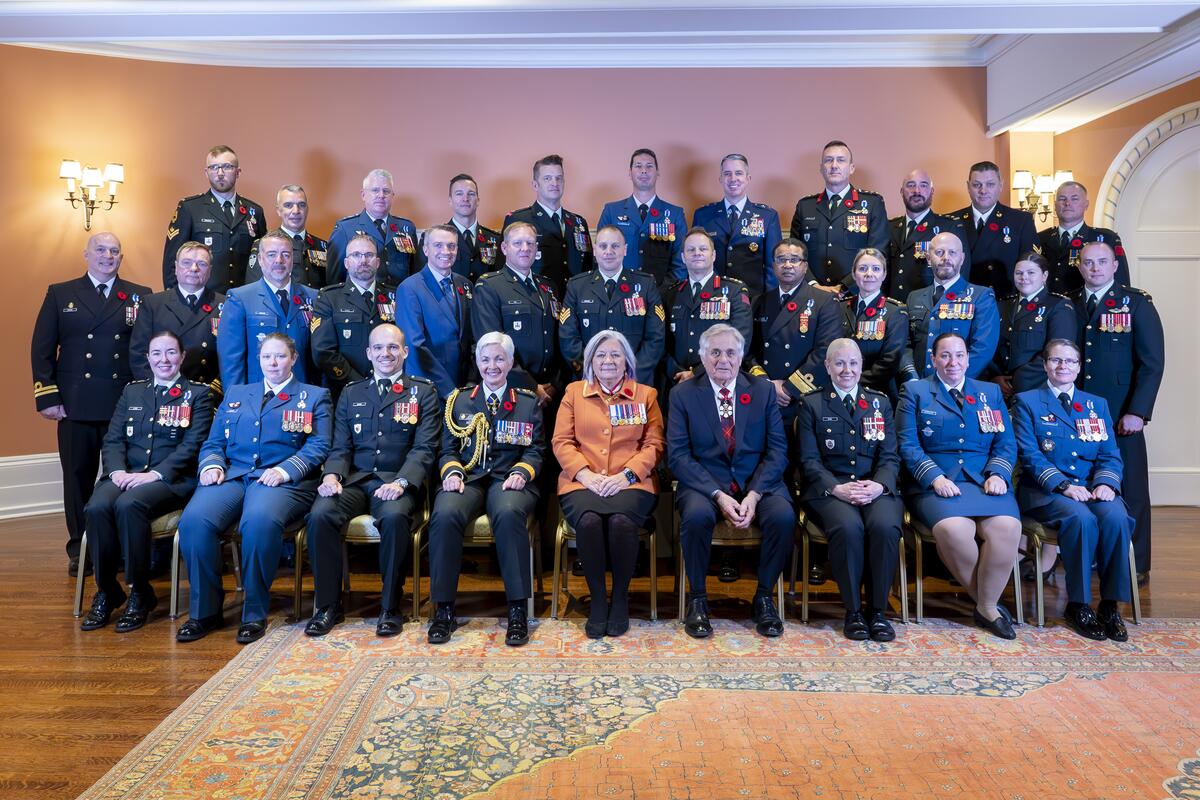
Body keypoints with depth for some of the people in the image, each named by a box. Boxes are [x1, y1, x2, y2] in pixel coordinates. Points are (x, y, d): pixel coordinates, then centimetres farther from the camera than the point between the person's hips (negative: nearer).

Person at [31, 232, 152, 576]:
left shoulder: (141, 296, 8)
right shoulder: (60, 294, 10)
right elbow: (42, 348, 6)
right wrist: (46, 397, -2)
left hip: (126, 403, 0)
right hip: (75, 403, 1)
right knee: (78, 476, 7)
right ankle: (79, 549, 17)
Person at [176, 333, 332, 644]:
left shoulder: (314, 396, 16)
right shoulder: (235, 394, 28)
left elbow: (318, 447, 3)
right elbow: (213, 442, 22)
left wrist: (285, 470, -14)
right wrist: (212, 465, -1)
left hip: (283, 479, -3)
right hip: (232, 475, 4)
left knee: (260, 521, -37)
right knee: (194, 520, -28)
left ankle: (255, 613, -19)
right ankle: (204, 611, -11)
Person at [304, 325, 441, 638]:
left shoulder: (423, 393, 9)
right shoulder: (351, 394, 20)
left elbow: (424, 448, -2)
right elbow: (340, 447, 13)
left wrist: (401, 483, -20)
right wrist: (331, 475, -10)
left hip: (398, 482, -3)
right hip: (354, 479, 3)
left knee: (394, 516, -36)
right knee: (320, 514, -27)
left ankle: (390, 606, -17)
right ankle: (328, 605, -10)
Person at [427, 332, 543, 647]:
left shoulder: (528, 402, 16)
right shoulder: (459, 400, 19)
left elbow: (535, 450, 9)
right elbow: (448, 449, 14)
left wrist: (521, 472, -11)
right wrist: (452, 471, -8)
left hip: (508, 479, -1)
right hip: (468, 478, 1)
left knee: (508, 514, -38)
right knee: (444, 515, -33)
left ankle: (517, 610, -28)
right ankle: (443, 609, -20)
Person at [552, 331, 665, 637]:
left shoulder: (646, 394, 15)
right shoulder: (574, 392, 16)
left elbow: (654, 444, 7)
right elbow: (561, 441, 9)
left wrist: (626, 475, -10)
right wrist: (585, 474, -9)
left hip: (631, 483, 0)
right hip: (583, 482, 1)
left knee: (621, 520, -33)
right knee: (589, 520, -33)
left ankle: (620, 597, -10)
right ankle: (597, 599, -13)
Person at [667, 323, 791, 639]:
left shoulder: (764, 391, 8)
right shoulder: (683, 394, 3)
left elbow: (777, 450, 2)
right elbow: (678, 455, -5)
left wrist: (754, 494, -14)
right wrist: (718, 495, -17)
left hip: (758, 482, 2)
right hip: (704, 483, -1)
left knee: (783, 516, -28)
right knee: (697, 515, -34)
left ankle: (764, 596, -4)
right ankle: (697, 598, -10)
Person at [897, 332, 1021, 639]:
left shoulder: (991, 393, 21)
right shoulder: (915, 392, 11)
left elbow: (1006, 444, 14)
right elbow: (908, 445, 0)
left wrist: (997, 474, -6)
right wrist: (935, 477, -13)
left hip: (984, 482, 3)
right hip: (935, 484, -3)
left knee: (1007, 527, -29)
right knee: (953, 529, -34)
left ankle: (987, 606, -10)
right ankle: (989, 604, -9)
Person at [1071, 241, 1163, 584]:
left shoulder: (1137, 303, 1)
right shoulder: (1068, 306, 10)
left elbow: (1152, 362, -4)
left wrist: (1137, 412, -11)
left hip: (1121, 416, -3)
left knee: (1130, 490, 3)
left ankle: (1137, 565, 15)